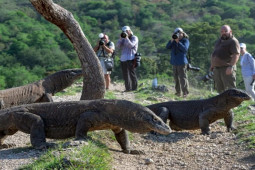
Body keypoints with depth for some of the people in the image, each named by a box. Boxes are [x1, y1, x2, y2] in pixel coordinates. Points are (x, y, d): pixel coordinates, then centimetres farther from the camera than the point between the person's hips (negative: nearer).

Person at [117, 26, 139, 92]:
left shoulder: (134, 38, 2)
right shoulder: (123, 39, 18)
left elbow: (131, 45, -13)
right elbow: (119, 46, 7)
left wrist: (127, 38, -17)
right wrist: (120, 38, -4)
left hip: (130, 58, -6)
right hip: (123, 58, 6)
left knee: (132, 73, -7)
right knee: (125, 74, 6)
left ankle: (134, 88, -4)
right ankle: (128, 88, 12)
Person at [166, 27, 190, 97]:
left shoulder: (185, 40, -2)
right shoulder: (174, 41, 14)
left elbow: (185, 49, -18)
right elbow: (168, 47, 2)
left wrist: (178, 42, -22)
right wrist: (171, 40, -12)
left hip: (182, 62, -6)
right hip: (174, 62, 6)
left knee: (182, 77, -11)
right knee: (176, 78, 9)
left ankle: (185, 92, -9)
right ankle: (178, 92, 16)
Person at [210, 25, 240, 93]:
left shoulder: (233, 41, -7)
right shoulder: (219, 41, 20)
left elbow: (236, 55, -19)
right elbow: (214, 53, 29)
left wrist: (231, 66, -29)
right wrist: (212, 65, 24)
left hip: (227, 69, -8)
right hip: (216, 69, 8)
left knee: (230, 88, -11)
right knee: (220, 89, 10)